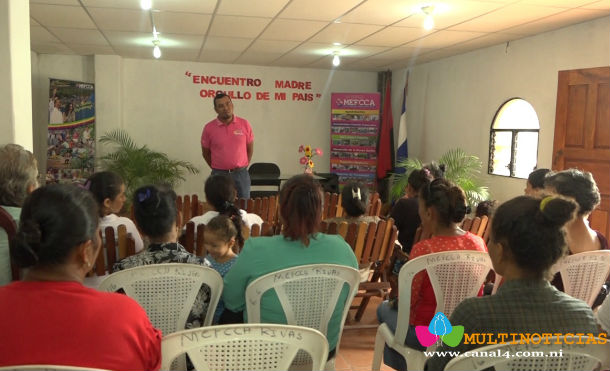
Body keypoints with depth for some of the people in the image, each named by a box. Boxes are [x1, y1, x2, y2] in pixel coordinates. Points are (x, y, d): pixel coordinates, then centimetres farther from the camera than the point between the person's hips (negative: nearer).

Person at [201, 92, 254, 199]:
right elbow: (205, 152, 8)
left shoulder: (244, 124, 0)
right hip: (219, 175, -1)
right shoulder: (209, 128, -3)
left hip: (241, 174, 1)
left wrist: (243, 167, 8)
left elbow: (250, 148, 9)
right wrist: (217, 169, 8)